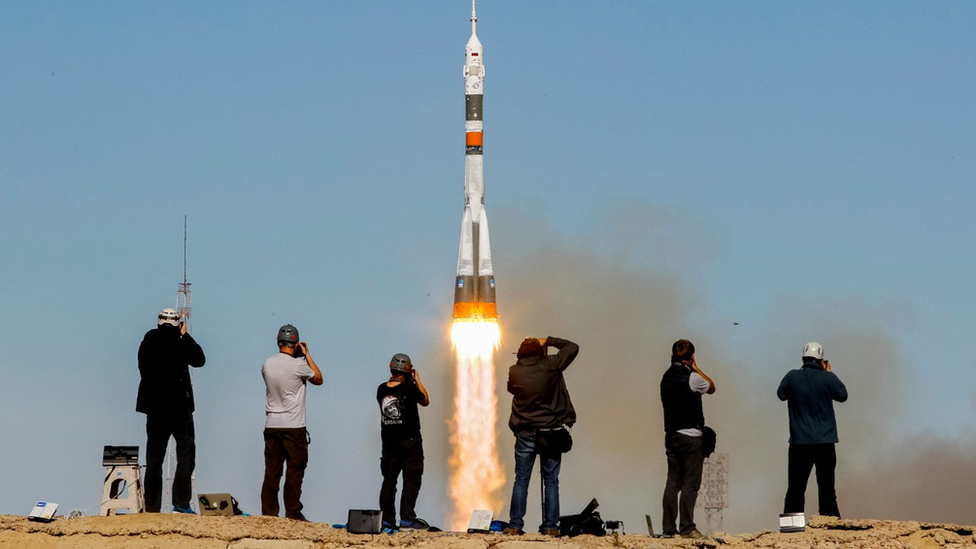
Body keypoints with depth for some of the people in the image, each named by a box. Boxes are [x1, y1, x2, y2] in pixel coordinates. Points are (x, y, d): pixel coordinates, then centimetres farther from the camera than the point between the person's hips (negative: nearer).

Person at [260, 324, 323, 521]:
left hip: (271, 425, 5)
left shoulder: (267, 365, 2)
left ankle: (268, 513, 5)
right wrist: (307, 355, 10)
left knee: (271, 471, 6)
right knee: (295, 470, 0)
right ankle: (293, 513, -1)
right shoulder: (298, 365, -12)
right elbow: (318, 379, 5)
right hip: (293, 427, -5)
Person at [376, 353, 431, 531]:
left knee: (389, 480, 9)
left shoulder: (382, 390, 0)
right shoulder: (410, 388, -14)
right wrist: (417, 380, 11)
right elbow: (425, 401, 3)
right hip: (409, 441, -5)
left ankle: (387, 520, 10)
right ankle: (407, 519, -5)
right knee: (411, 480, 0)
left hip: (388, 441, 5)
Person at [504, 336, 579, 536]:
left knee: (521, 480, 6)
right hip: (550, 430, -1)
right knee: (551, 481, 5)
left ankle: (515, 525, 2)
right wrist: (548, 341, 10)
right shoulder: (550, 366, -9)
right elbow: (572, 348, 3)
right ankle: (550, 526, 2)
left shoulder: (515, 372, -4)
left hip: (525, 432, 1)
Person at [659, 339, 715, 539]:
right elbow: (711, 387, 4)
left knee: (672, 482, 8)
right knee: (690, 483, -4)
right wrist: (696, 368, 8)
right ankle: (686, 528, -7)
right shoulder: (691, 377, -13)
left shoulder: (667, 377, 9)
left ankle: (668, 527, 7)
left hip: (671, 434, 7)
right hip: (690, 436, -7)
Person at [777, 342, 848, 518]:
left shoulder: (792, 377, -4)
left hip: (799, 442, 0)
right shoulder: (827, 378, -7)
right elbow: (842, 395, 9)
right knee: (826, 488, 7)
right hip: (825, 443, 0)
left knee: (795, 488, 4)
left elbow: (781, 394, 13)